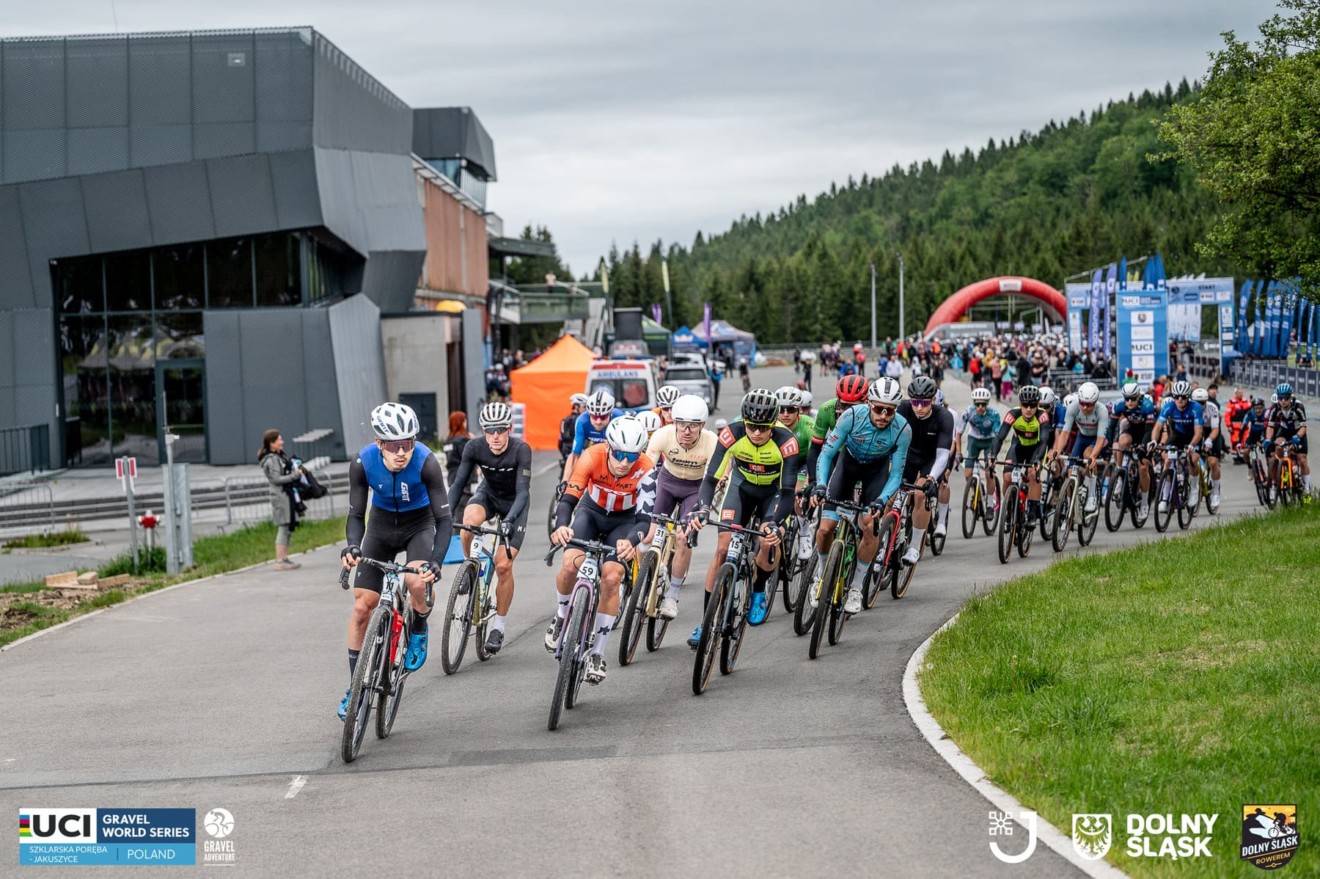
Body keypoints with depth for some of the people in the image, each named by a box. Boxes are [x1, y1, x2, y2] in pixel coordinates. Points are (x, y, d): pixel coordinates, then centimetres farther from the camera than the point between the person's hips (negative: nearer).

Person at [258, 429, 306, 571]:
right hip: (280, 496, -10)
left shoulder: (280, 456, 16)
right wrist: (295, 475, -15)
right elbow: (277, 479, -19)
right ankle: (280, 561, -9)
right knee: (284, 528, -10)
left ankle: (284, 559, 15)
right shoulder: (271, 460, -14)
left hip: (288, 495, 10)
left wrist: (297, 471, 7)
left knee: (288, 528, 11)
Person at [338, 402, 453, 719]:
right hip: (382, 525, 2)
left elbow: (444, 519, -30)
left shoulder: (426, 462, -31)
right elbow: (356, 515, -18)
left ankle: (418, 633, 1)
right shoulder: (363, 463, -25)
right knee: (362, 606, -4)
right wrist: (352, 546, -40)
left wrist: (436, 561, -45)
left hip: (419, 524, -2)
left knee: (416, 581, -32)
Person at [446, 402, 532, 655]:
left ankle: (498, 625, 6)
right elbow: (458, 483, -19)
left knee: (503, 565, -13)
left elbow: (523, 492, -34)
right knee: (469, 521, -35)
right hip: (488, 493, 2)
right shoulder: (474, 447, -23)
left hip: (514, 502, -2)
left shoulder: (521, 450, -31)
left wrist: (509, 520, -49)